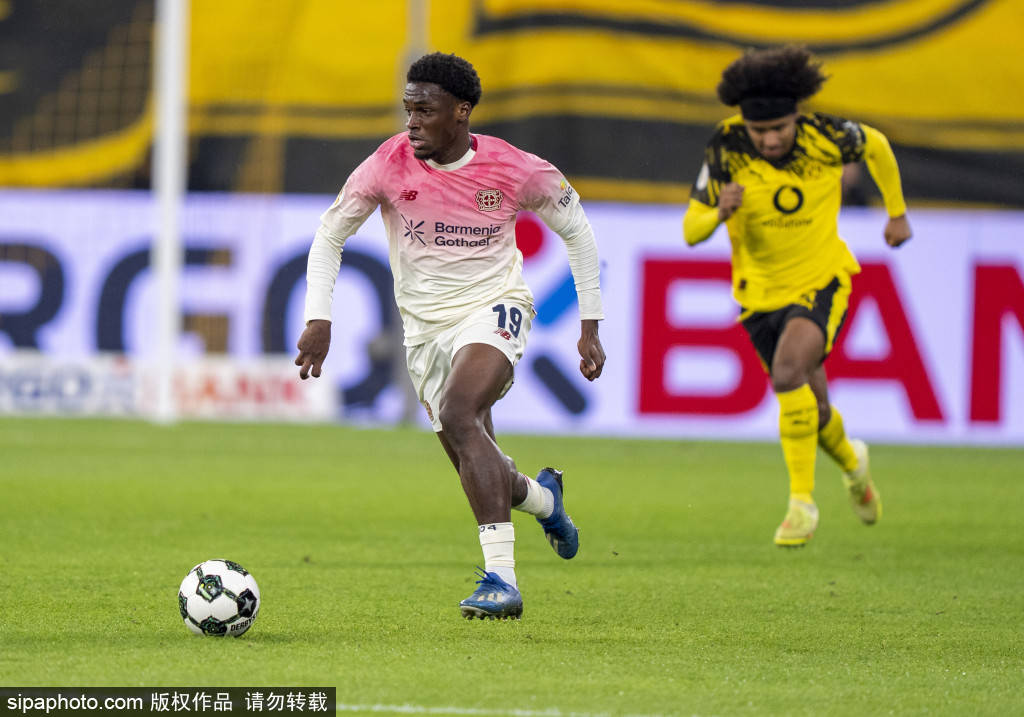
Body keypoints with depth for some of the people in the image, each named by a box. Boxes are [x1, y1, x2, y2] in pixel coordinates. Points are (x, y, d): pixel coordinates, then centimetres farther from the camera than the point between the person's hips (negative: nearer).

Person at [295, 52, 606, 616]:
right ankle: (542, 496, 44)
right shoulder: (389, 165, -11)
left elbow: (575, 229, 3)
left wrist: (590, 326, 2)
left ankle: (501, 578, -35)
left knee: (459, 416, -32)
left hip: (493, 307, -4)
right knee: (477, 473, 6)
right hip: (425, 327, 4)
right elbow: (329, 234, 1)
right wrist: (318, 319, -9)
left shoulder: (514, 170, -13)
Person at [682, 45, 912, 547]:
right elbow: (691, 232, -15)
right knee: (813, 412, 12)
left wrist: (897, 212, 16)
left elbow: (876, 145, 5)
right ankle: (851, 462, 47)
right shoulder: (726, 148, -18)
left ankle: (802, 501, -19)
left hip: (822, 279, -2)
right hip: (761, 293, 2)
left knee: (789, 373, -29)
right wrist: (719, 212, -38)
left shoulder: (827, 138, -19)